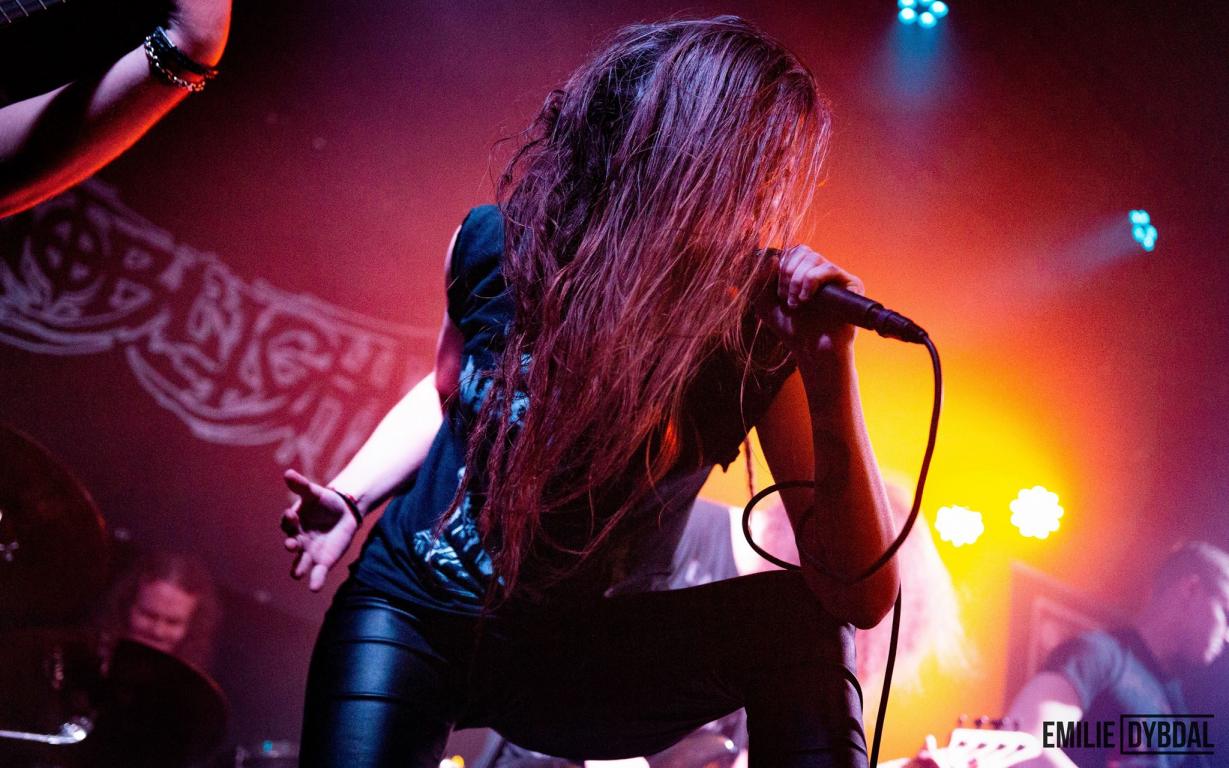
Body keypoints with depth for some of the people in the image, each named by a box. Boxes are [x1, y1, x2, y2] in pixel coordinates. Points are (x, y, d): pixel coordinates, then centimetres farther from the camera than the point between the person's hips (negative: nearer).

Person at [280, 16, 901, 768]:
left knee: (797, 622, -20)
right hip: (406, 611, 1)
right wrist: (348, 498, -5)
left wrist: (830, 374, -32)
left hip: (574, 664, 0)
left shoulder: (757, 341, -18)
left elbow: (863, 596, -21)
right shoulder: (496, 248, -13)